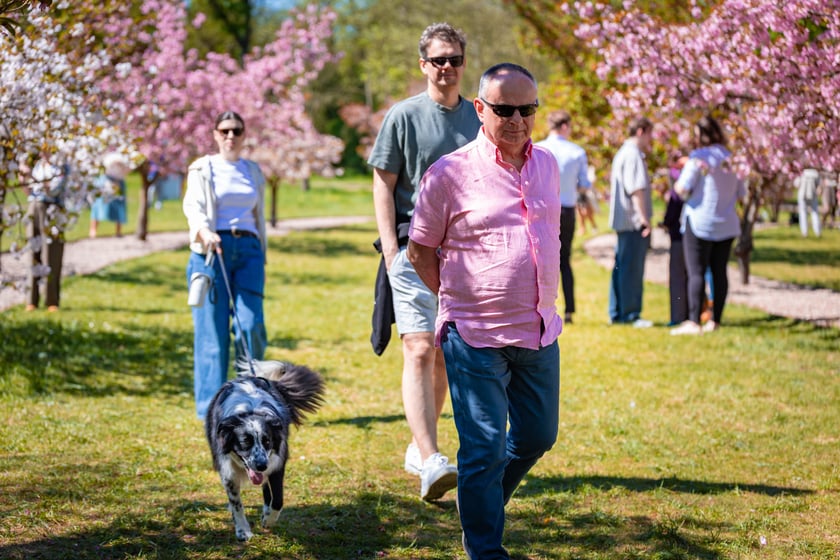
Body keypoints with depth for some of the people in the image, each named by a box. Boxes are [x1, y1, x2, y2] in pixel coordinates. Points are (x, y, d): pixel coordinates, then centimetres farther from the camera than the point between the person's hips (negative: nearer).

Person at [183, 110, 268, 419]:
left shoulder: (253, 172, 20)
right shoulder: (203, 169, 8)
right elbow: (193, 206, -7)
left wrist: (262, 259, 21)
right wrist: (204, 231, -28)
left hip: (248, 250, 3)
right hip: (212, 251, -3)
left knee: (251, 325, -11)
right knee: (212, 331, -7)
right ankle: (211, 406, -2)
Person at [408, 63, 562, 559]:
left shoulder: (547, 165, 8)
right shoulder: (451, 173, -9)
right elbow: (420, 250, 0)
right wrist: (456, 300, 4)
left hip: (539, 333, 6)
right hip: (475, 336, -6)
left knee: (537, 437, 15)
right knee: (484, 448, -2)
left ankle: (485, 505, 39)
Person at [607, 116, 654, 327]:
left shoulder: (623, 153, 20)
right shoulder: (633, 155, -13)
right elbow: (636, 188, -21)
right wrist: (643, 217, -23)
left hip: (623, 221, 11)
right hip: (633, 222, -11)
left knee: (622, 268, 13)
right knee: (632, 269, -6)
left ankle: (616, 313, 17)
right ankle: (631, 314, -4)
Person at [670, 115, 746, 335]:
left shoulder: (698, 157, -10)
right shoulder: (731, 159, 7)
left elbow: (682, 189, -14)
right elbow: (741, 193, 12)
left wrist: (677, 186, 7)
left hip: (700, 221, -6)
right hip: (726, 224, 6)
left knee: (696, 272, -7)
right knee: (719, 272, 8)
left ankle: (693, 321, -14)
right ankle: (715, 320, 9)